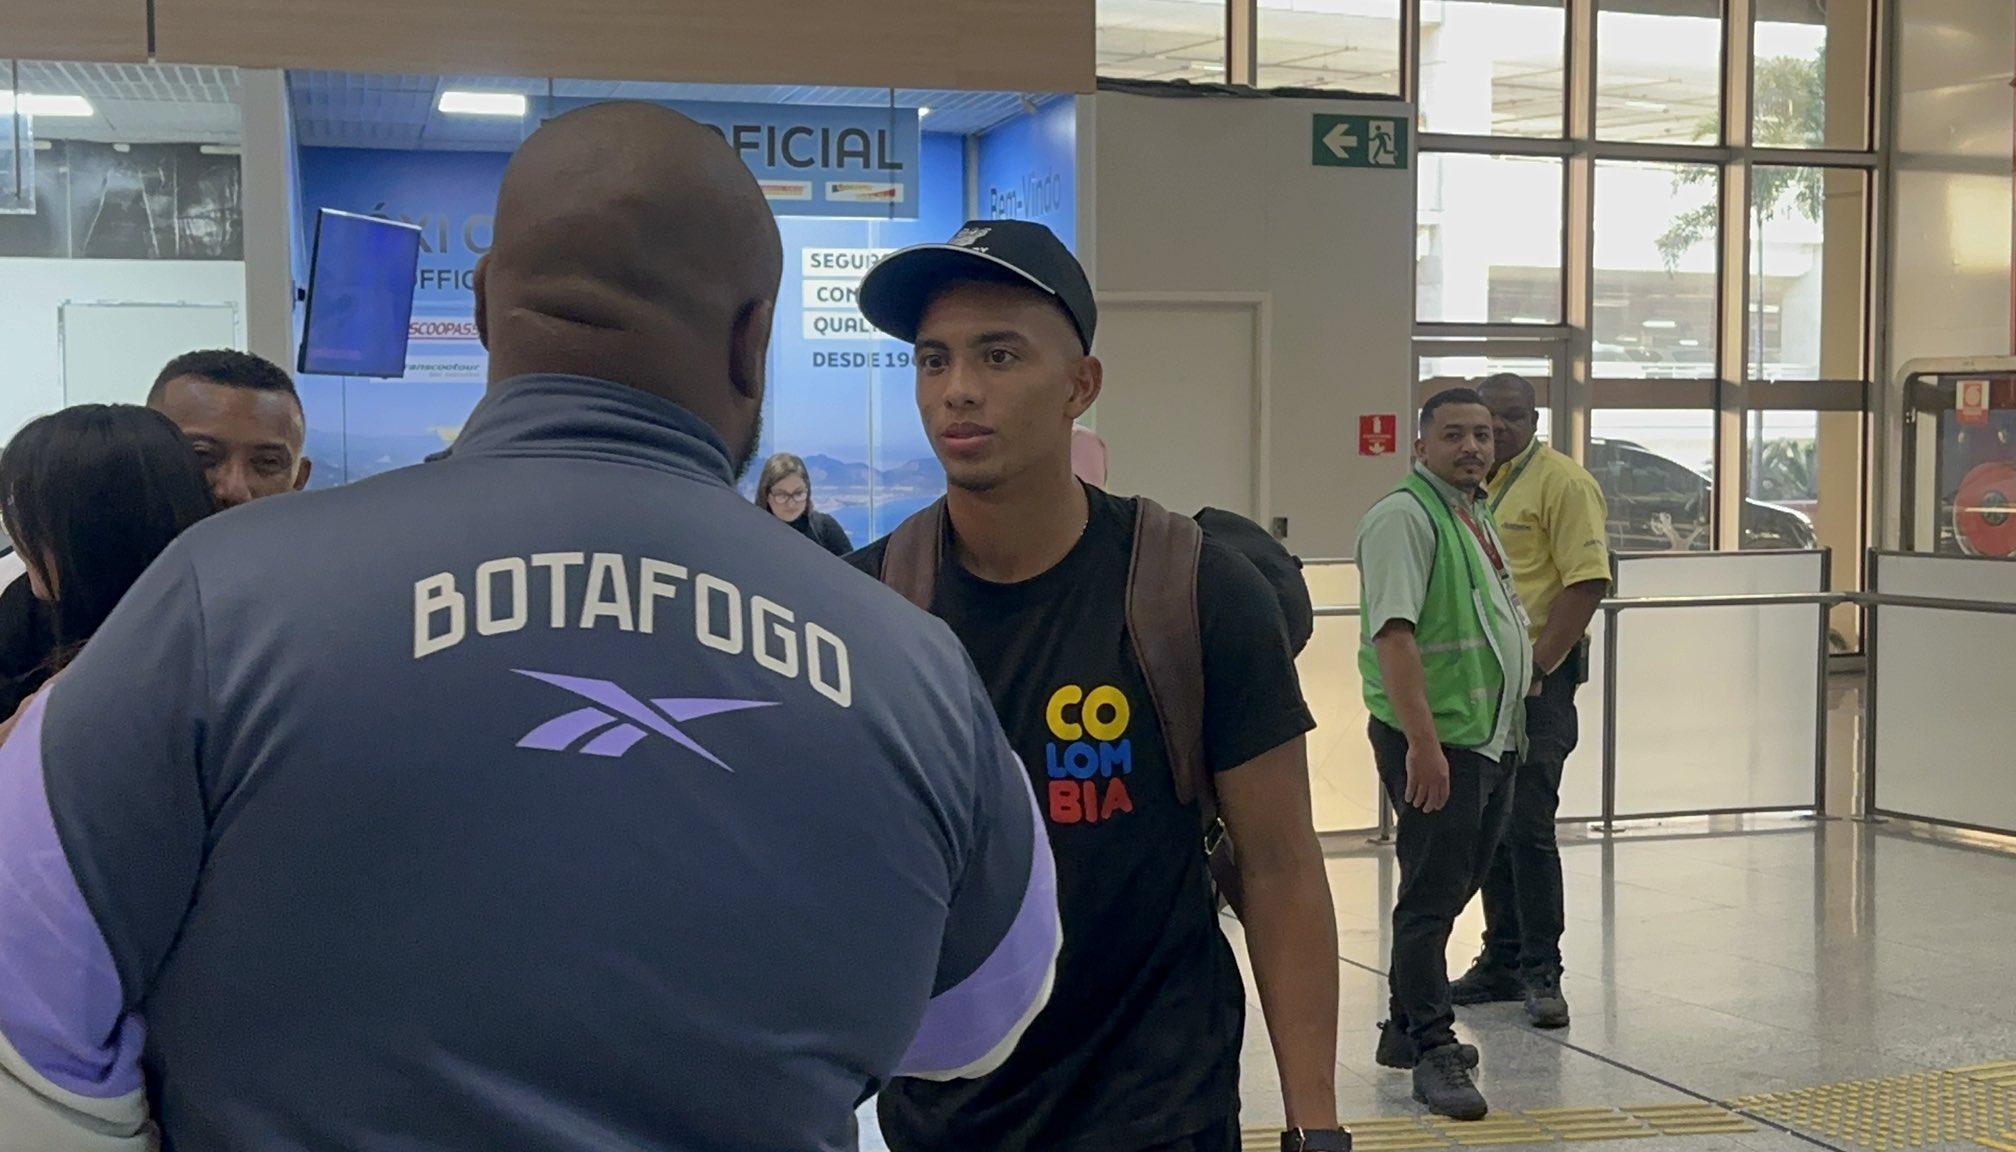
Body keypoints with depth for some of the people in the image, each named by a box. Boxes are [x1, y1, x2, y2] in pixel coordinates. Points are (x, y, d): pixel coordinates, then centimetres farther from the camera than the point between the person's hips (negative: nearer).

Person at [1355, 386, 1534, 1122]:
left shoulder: (1476, 517, 17)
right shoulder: (1405, 517, -13)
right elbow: (1394, 634, -22)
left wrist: (1510, 727, 22)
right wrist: (1423, 742, -27)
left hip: (1491, 738, 10)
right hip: (1435, 742, -10)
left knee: (1451, 889, 16)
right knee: (1431, 895, -4)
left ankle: (1407, 1029, 28)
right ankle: (1433, 1050, 4)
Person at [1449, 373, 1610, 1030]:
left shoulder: (1563, 482, -8)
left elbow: (1588, 580, -15)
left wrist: (1538, 663, -20)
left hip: (1538, 678, -8)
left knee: (1527, 826, -8)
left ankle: (1541, 974, 0)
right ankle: (1502, 961, 22)